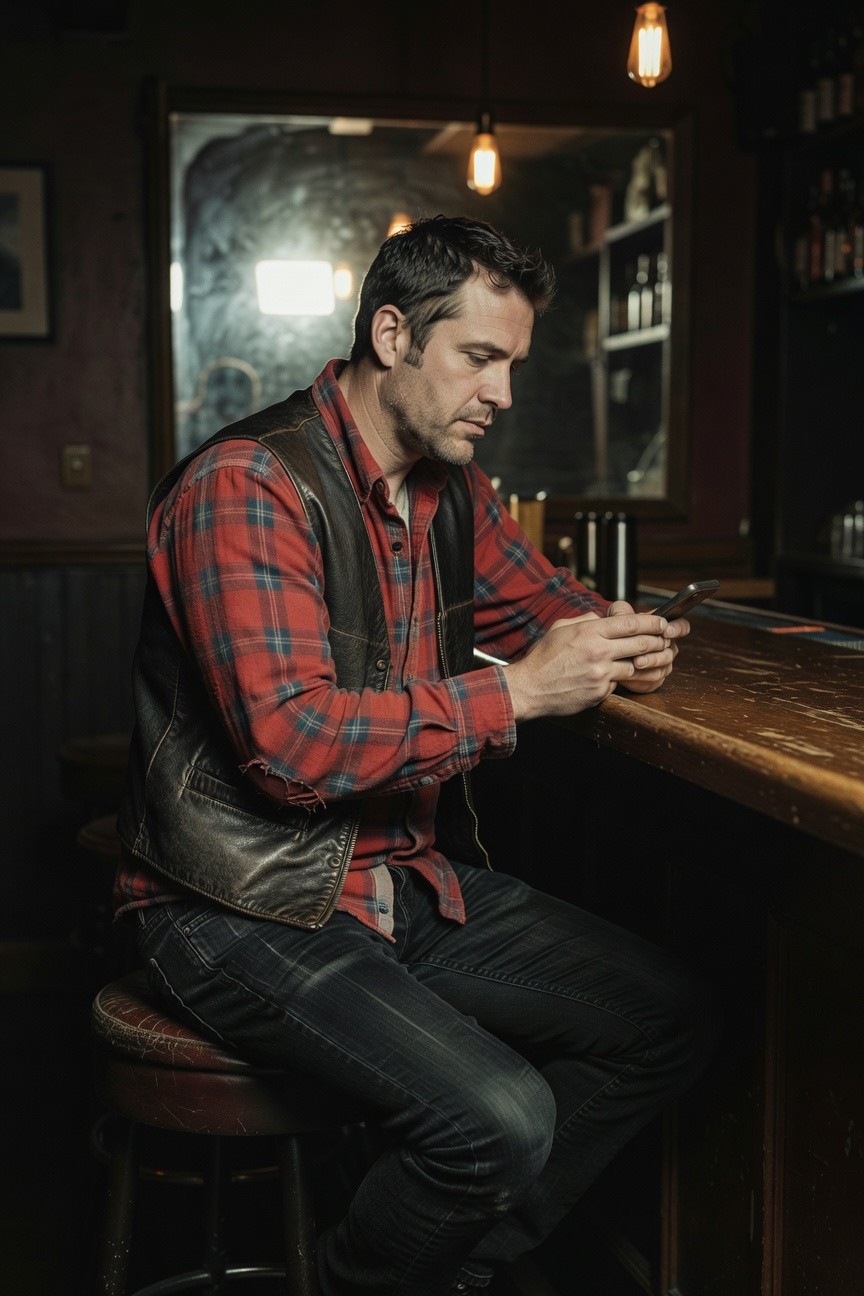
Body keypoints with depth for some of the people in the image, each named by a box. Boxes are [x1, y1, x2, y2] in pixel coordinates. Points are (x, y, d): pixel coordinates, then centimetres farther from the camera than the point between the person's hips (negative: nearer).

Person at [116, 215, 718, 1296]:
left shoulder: (452, 491, 9)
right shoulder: (250, 486, -18)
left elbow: (541, 597, 26)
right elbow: (291, 739, -28)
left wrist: (614, 640, 1)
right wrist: (514, 693, -23)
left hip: (410, 875, 9)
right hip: (249, 911, -9)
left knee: (672, 1022, 4)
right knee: (501, 1118, -27)